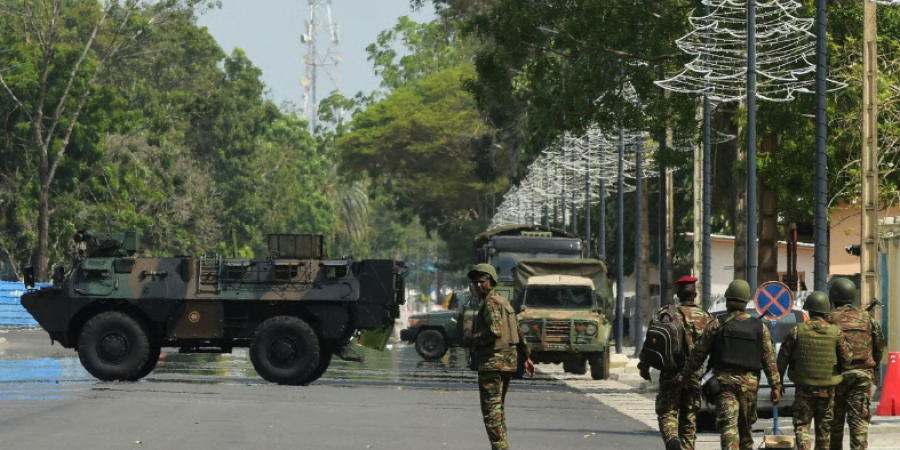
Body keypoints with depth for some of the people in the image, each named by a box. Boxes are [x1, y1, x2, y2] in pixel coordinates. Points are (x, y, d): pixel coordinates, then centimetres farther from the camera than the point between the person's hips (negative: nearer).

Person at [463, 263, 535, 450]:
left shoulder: (491, 302, -13)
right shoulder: (503, 301, 18)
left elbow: (495, 331, -26)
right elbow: (518, 332, 22)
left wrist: (472, 338, -13)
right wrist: (526, 356, 25)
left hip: (493, 361, -10)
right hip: (508, 362, 10)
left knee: (491, 408, -10)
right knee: (498, 407, 18)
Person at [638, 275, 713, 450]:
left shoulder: (666, 313, -3)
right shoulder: (705, 317, 4)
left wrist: (644, 366, 0)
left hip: (671, 373, -2)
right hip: (695, 375, 2)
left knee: (667, 412, 3)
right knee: (689, 416, 12)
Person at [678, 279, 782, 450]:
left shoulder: (716, 325, -1)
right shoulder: (760, 327, 4)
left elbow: (699, 353, 3)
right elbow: (769, 359, 1)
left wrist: (685, 374, 14)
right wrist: (775, 386, 4)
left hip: (724, 380, -3)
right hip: (750, 382, 3)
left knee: (728, 425, -11)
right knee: (746, 426, 16)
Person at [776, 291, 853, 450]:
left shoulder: (797, 331, -6)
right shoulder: (836, 332, -4)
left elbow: (783, 358, -2)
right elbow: (846, 358, -5)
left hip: (803, 388, -2)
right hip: (827, 388, 2)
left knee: (802, 426, 3)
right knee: (824, 428, 15)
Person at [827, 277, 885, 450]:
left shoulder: (831, 319, -6)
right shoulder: (866, 318, 5)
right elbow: (879, 345, 9)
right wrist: (873, 366, 22)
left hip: (838, 375, -2)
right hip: (863, 374, 2)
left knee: (835, 418, 10)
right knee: (860, 418, -1)